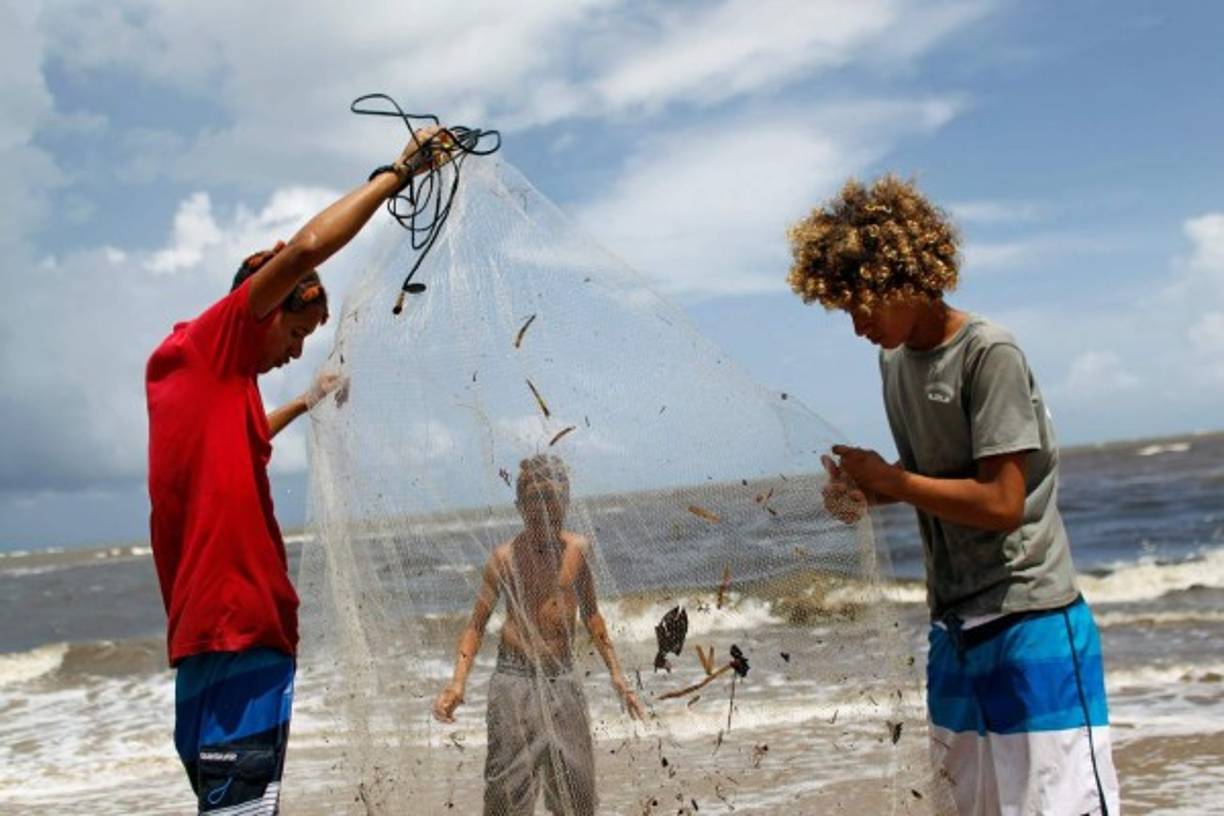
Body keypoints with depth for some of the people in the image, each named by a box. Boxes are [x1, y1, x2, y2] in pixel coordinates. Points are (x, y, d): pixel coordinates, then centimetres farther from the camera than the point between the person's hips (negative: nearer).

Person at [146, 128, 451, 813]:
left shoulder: (181, 369, 21)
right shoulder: (215, 343, -4)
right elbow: (307, 248, -16)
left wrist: (305, 404, 52)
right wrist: (399, 171, -9)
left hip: (205, 625, 10)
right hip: (242, 622, -10)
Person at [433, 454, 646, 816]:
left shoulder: (578, 549, 4)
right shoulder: (507, 557, -6)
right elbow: (477, 624, -2)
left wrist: (616, 674, 16)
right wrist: (458, 682, -16)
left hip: (563, 679, 4)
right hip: (516, 678, -4)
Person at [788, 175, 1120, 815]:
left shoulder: (990, 355, -15)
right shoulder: (894, 360, 9)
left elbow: (1001, 502, -20)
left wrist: (886, 479, -13)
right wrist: (866, 490, -1)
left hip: (1029, 620, -8)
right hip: (953, 624, 8)